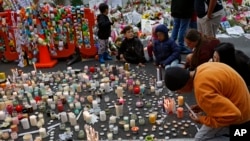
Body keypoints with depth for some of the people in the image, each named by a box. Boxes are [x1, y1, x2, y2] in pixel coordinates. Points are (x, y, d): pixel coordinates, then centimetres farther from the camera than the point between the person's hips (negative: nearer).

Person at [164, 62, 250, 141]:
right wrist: (204, 105, 6)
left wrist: (203, 120, -19)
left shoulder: (201, 90, -33)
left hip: (236, 117, -9)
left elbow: (232, 115, -33)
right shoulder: (201, 69, -5)